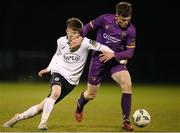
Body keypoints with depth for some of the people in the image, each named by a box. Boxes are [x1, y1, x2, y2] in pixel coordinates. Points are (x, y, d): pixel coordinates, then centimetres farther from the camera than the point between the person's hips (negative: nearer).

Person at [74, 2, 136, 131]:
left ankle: (126, 121, -16)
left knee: (127, 84, -25)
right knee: (91, 94, 8)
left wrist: (113, 55, -25)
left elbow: (129, 53, -11)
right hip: (98, 59, -1)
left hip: (116, 61, 1)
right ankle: (79, 106, 47)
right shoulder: (105, 19, -16)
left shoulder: (130, 30, -14)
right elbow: (89, 27, 2)